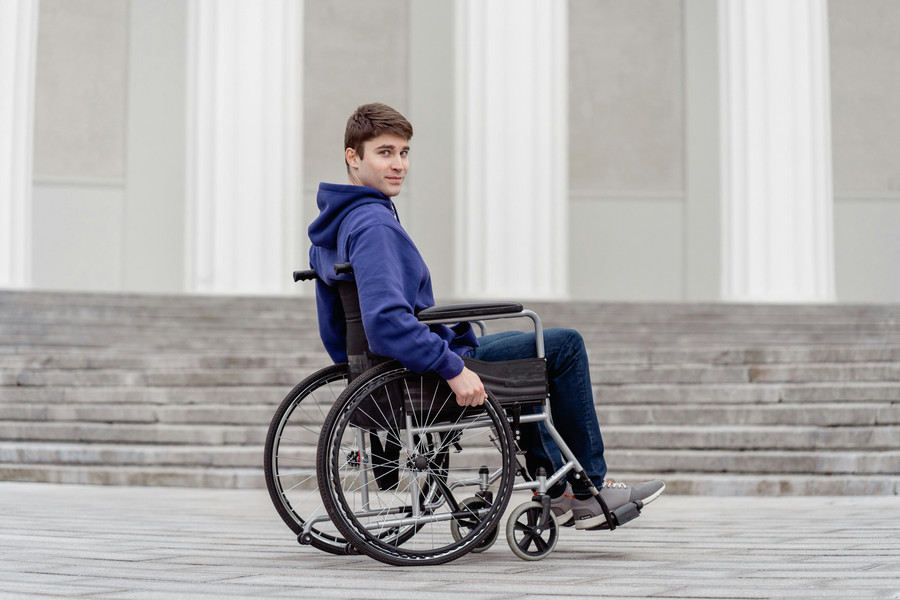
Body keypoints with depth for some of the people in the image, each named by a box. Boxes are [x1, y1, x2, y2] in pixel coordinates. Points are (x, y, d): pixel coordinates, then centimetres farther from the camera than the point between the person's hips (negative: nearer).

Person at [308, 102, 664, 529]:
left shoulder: (330, 226, 7)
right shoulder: (373, 225, -25)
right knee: (565, 345, 2)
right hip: (424, 375, -11)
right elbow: (386, 320, -38)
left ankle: (555, 488, 34)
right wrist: (453, 370, -34)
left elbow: (335, 332, 15)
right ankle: (589, 488, 12)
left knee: (524, 347, 33)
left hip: (388, 371, 11)